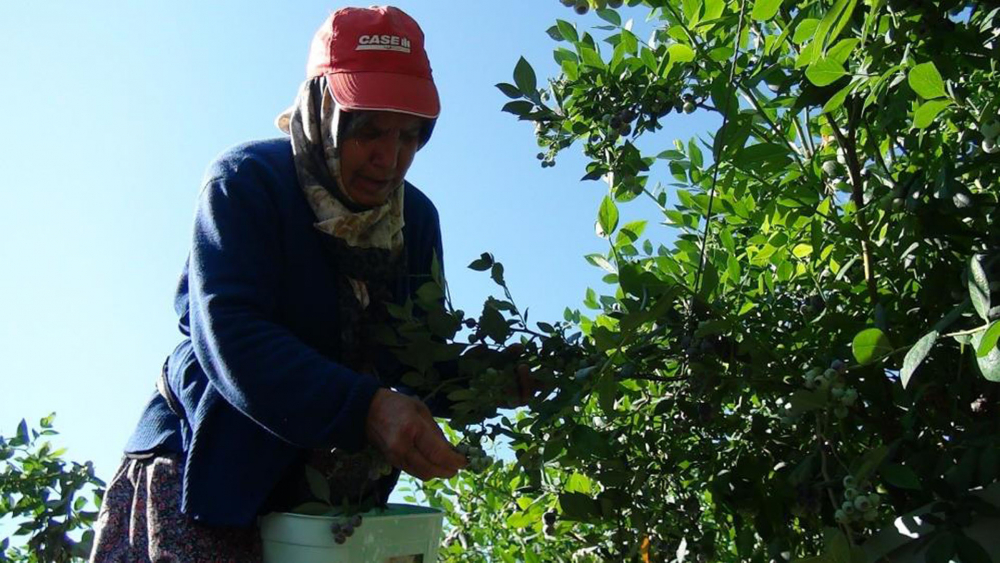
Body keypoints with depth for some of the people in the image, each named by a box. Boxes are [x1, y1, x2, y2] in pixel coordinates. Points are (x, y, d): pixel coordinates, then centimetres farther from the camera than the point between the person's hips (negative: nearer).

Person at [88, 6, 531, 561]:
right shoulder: (245, 182, -14)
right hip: (212, 467, -4)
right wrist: (365, 409, -37)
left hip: (336, 483, 5)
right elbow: (228, 337, -26)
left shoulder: (416, 218, 3)